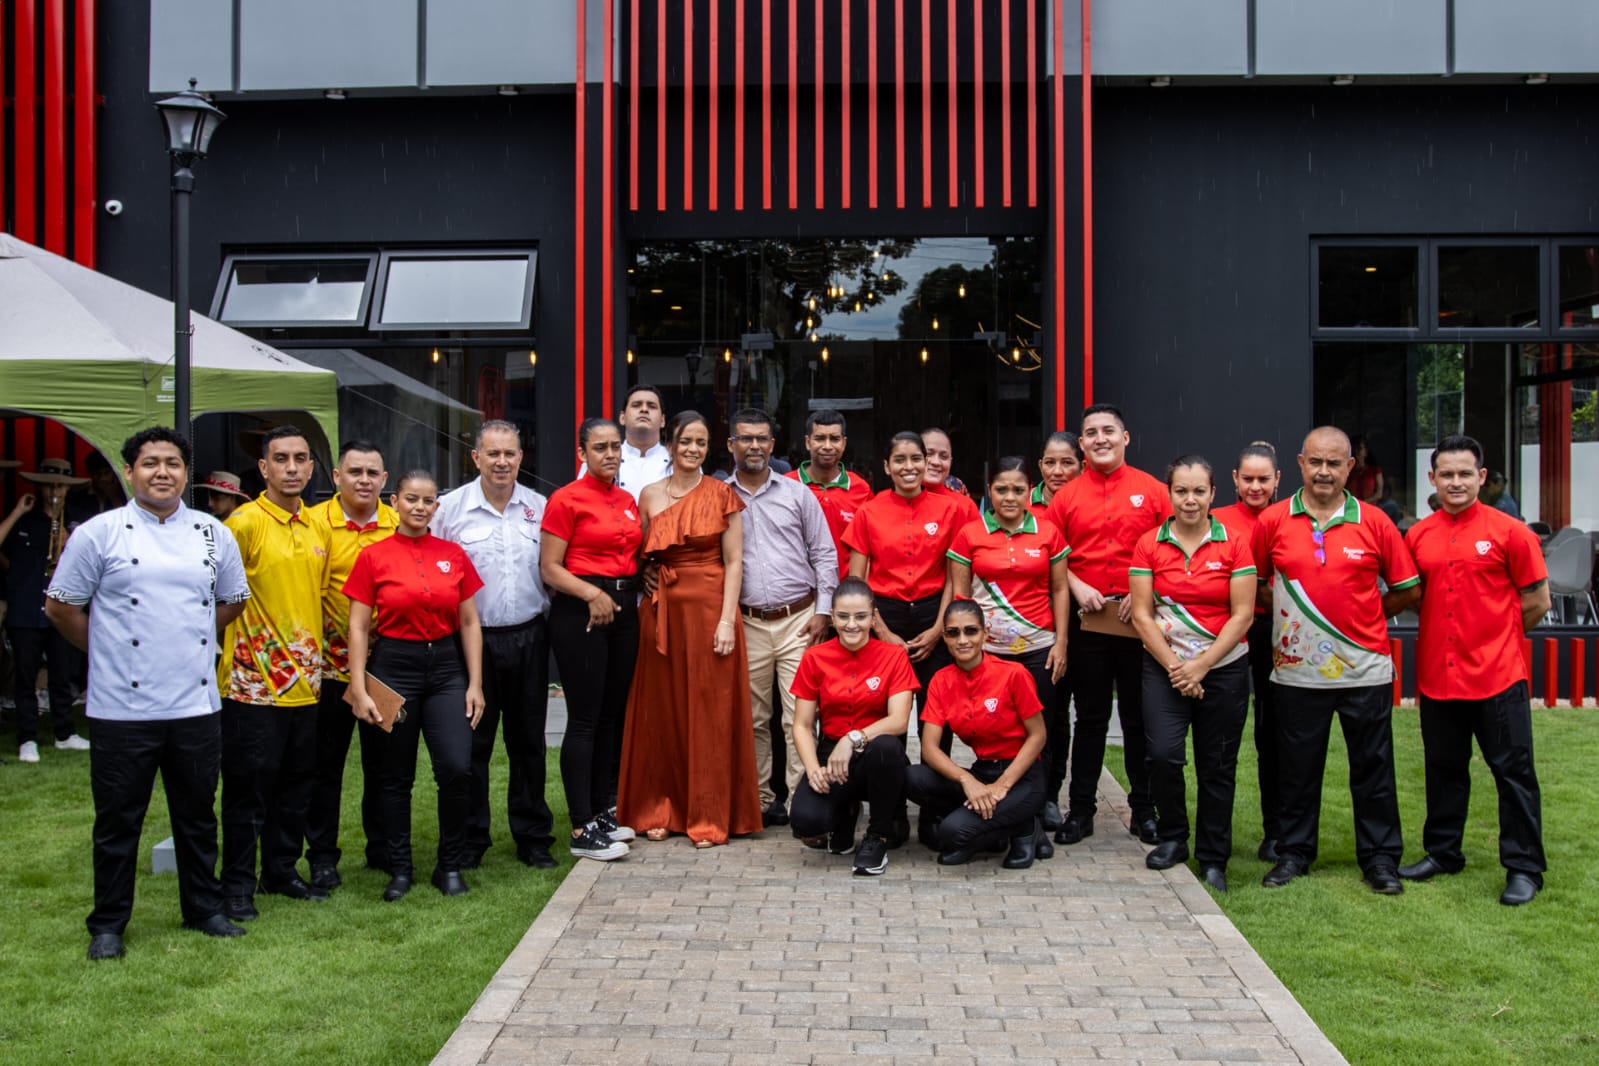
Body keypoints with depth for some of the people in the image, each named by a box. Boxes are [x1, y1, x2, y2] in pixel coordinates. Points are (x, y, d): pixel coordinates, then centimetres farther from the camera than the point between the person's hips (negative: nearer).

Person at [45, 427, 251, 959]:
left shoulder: (213, 534, 6)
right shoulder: (99, 533, -4)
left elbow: (232, 601, 19)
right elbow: (61, 607, 2)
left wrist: (187, 638, 11)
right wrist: (110, 651, 6)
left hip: (196, 706, 3)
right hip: (123, 709, -3)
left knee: (198, 816, 14)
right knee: (118, 821, 7)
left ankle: (203, 908, 28)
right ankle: (108, 925, 21)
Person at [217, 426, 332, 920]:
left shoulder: (318, 528, 10)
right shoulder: (245, 523, -11)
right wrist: (233, 648, -10)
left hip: (305, 680, 6)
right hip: (254, 681, -6)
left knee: (297, 781, 14)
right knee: (248, 786, 2)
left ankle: (282, 871, 28)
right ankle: (237, 884, 14)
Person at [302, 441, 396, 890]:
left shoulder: (399, 526, 3)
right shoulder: (314, 522, -6)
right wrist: (315, 635, -9)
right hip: (331, 665, -2)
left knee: (383, 761, 13)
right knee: (326, 763, 7)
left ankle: (383, 847, 26)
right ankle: (322, 856, 19)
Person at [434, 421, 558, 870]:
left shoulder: (539, 507, 5)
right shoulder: (451, 508, -3)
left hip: (529, 637, 2)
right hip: (474, 640, -2)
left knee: (528, 740, 10)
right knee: (472, 742, 4)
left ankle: (533, 837, 20)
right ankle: (470, 839, 17)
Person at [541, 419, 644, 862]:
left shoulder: (628, 501, 13)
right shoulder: (566, 500, -7)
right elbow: (549, 568, -10)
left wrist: (633, 592, 7)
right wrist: (593, 594, -21)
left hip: (623, 608, 7)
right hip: (579, 610, -7)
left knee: (612, 716, 11)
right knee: (585, 720, -5)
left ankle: (603, 811, 22)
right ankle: (582, 830, -1)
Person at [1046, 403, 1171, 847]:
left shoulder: (1152, 490, 2)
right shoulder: (1066, 496, 5)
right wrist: (1076, 586, -8)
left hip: (1139, 618, -1)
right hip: (1086, 620, 1)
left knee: (1139, 718, 7)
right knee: (1090, 718, 8)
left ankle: (1144, 810, 19)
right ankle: (1080, 809, 16)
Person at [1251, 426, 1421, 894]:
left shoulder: (1374, 522, -1)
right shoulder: (1273, 521, -1)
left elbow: (1409, 589, 6)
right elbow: (1255, 585, 10)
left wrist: (1363, 615, 4)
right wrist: (1288, 614, 0)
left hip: (1365, 669, 0)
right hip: (1297, 672, 1)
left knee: (1372, 767, 8)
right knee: (1298, 768, 10)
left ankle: (1380, 858, 19)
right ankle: (1294, 851, 24)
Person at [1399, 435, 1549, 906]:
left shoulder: (1509, 532, -6)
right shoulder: (1418, 536, 5)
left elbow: (1537, 601, -1)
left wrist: (1496, 636, 5)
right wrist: (1457, 629, 8)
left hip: (1497, 675, -4)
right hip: (1437, 674, 4)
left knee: (1513, 770, 2)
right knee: (1444, 769, 15)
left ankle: (1524, 867, 12)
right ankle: (1442, 853, 29)